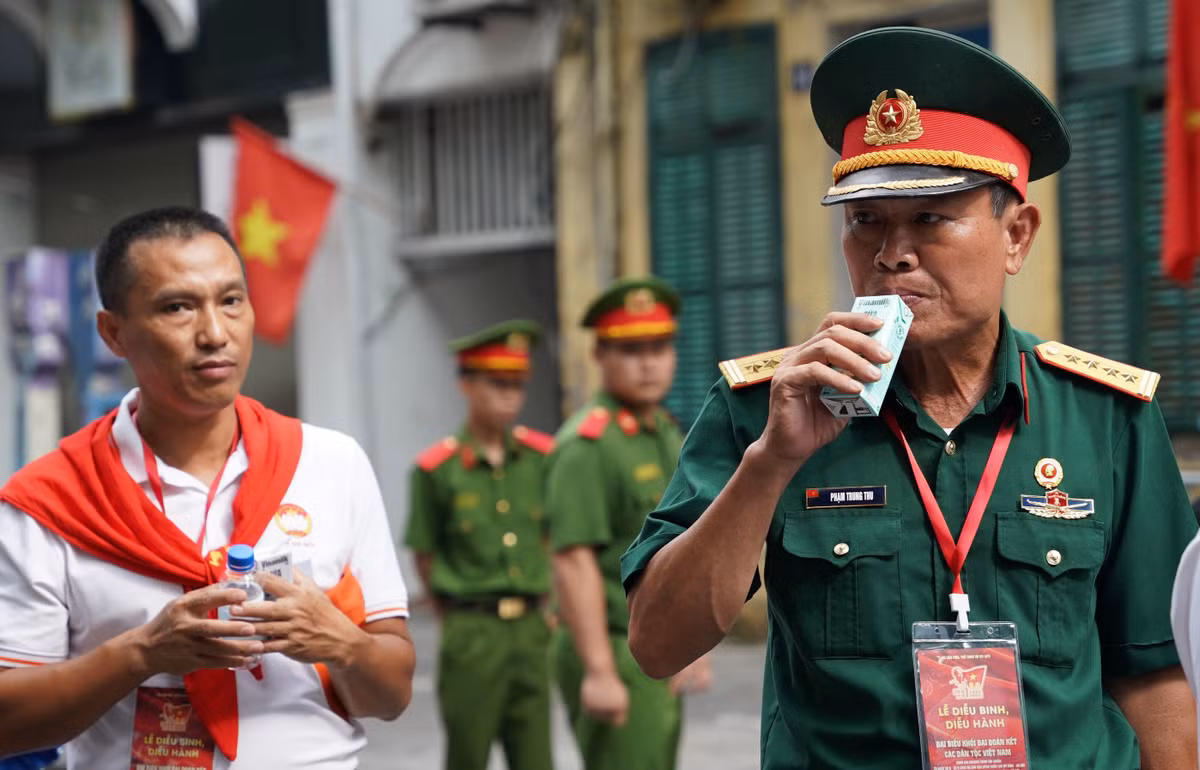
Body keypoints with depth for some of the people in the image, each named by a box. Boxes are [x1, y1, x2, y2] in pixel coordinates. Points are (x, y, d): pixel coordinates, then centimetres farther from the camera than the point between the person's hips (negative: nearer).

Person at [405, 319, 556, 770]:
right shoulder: (436, 469, -7)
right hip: (471, 636, -3)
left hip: (532, 630, 3)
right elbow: (424, 556, 2)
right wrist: (459, 623, 9)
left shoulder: (540, 456, 3)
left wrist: (540, 607, 11)